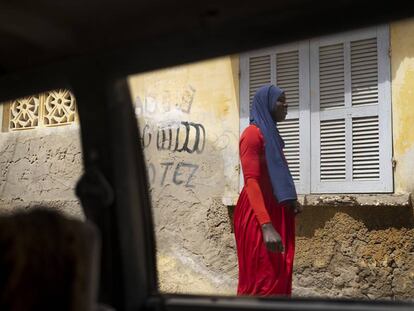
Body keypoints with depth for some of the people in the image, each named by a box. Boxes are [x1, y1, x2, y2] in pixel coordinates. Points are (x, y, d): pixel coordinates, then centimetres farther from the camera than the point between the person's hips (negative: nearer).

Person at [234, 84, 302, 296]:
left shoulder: (271, 134, 17)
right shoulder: (253, 133, -11)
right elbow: (251, 180, -22)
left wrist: (291, 200, 10)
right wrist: (266, 226, -30)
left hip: (276, 212, 9)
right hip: (258, 214, -9)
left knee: (279, 276, 11)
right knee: (263, 279, -5)